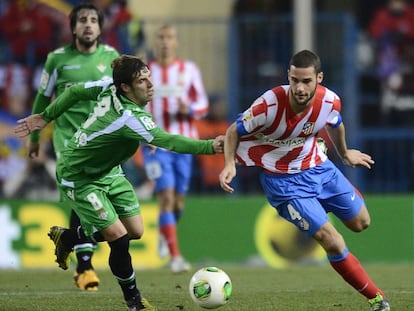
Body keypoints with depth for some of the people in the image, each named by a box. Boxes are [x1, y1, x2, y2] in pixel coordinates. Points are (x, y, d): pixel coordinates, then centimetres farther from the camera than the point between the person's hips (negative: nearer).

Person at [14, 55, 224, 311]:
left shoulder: (109, 89, -12)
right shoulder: (130, 117, -37)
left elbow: (75, 91, 1)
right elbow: (166, 141, -46)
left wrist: (46, 117, 14)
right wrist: (210, 147, -54)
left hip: (106, 172, 9)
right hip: (78, 177, -9)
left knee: (135, 231, 9)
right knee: (119, 238, -16)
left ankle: (67, 238, 32)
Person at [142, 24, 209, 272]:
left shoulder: (189, 70, 5)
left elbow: (203, 106, 6)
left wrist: (189, 109, -16)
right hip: (156, 145, -2)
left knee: (178, 201, 8)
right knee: (166, 198, -15)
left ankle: (164, 233, 41)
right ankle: (175, 256, -16)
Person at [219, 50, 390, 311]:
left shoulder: (330, 101, -18)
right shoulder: (270, 104, -31)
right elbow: (234, 131, -15)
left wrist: (345, 154, 26)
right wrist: (229, 164, -30)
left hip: (318, 165, 5)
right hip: (283, 180, -5)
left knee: (361, 223, 12)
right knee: (332, 241, -13)